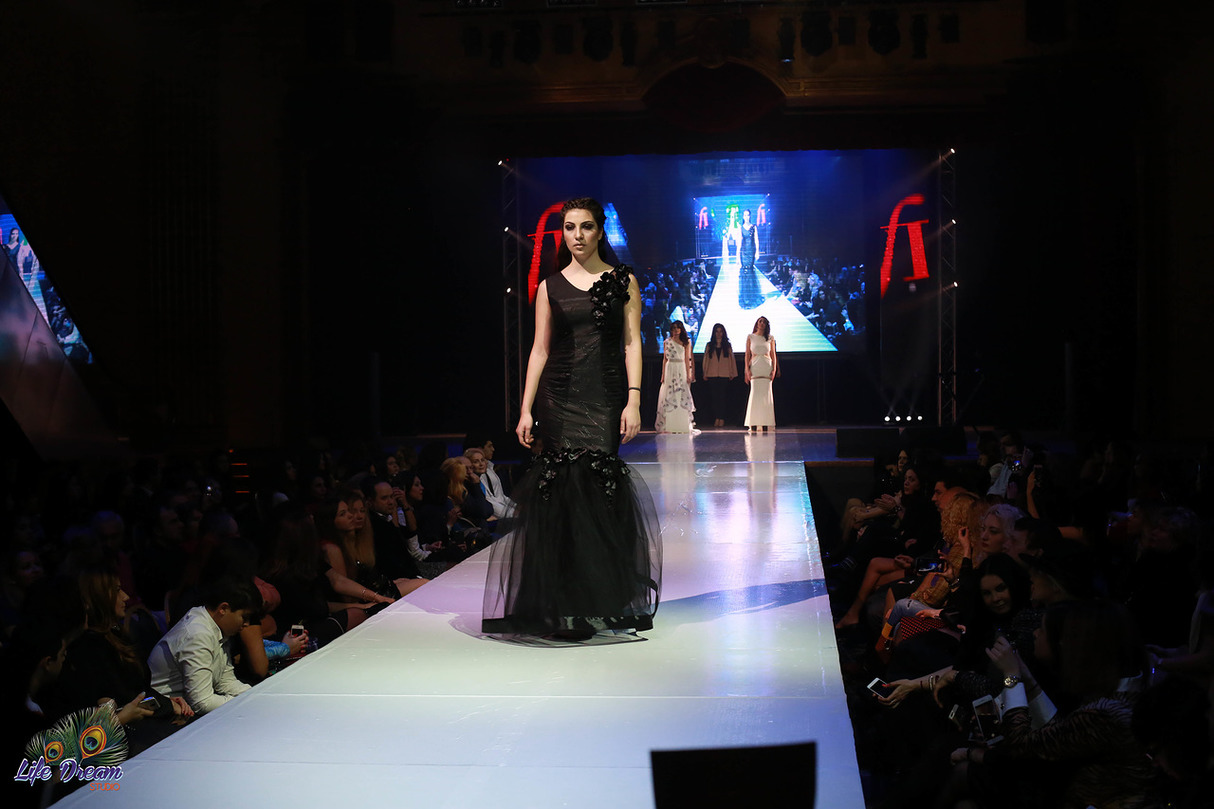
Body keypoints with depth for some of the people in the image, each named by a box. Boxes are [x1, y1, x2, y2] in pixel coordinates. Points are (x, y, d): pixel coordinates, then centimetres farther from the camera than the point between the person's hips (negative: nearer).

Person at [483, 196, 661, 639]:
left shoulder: (623, 282, 7)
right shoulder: (550, 287, 10)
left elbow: (632, 344, 2)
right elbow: (540, 349, 8)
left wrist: (634, 400, -8)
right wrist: (526, 409, 1)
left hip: (606, 397, -1)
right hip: (560, 399, 1)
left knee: (600, 492, -8)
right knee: (565, 492, -4)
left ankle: (612, 599, 5)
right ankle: (566, 606, 2)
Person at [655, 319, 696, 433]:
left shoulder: (685, 342, 7)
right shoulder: (667, 342, 8)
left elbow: (687, 359, 5)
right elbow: (665, 359, 9)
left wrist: (689, 375, -1)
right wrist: (663, 374, 4)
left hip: (682, 370, 0)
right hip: (670, 369, 0)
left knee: (682, 395, -3)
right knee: (669, 396, -3)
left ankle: (682, 425, 2)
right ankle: (668, 425, -1)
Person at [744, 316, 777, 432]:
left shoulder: (770, 338, 12)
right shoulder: (750, 337, 9)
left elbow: (773, 355, 11)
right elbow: (747, 354, 6)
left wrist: (774, 369, -1)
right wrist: (747, 369, -3)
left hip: (767, 367, 1)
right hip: (754, 367, -1)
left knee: (766, 394, -2)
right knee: (755, 394, -7)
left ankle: (766, 423, 0)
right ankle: (753, 425, -7)